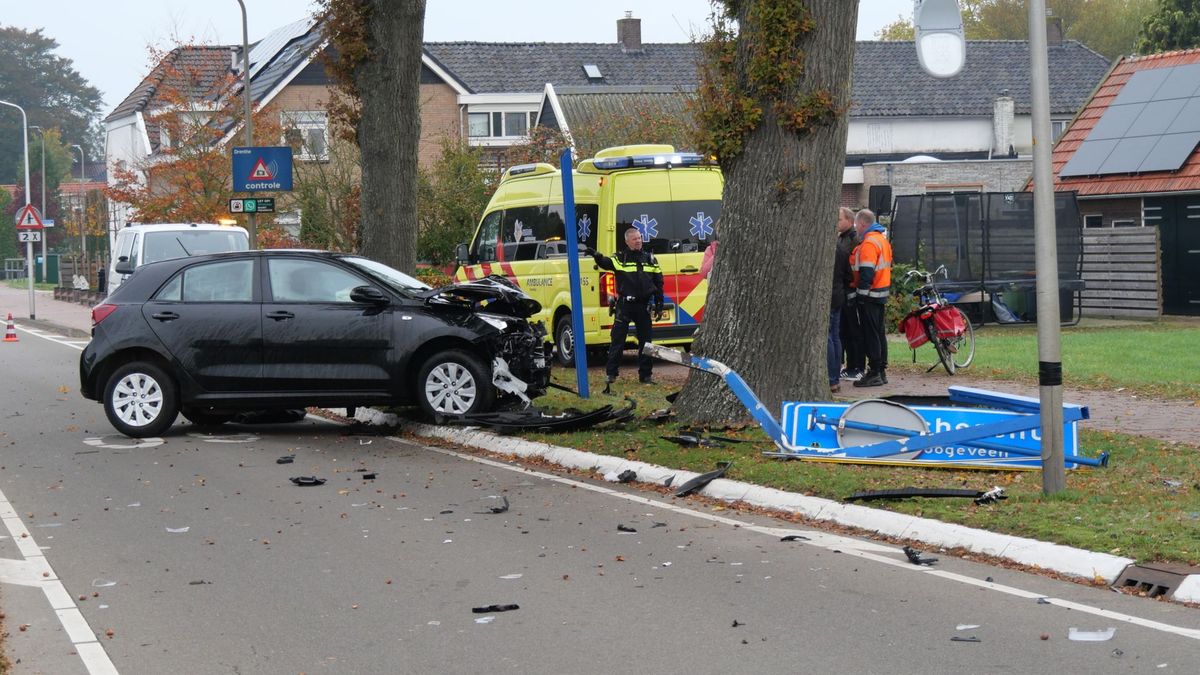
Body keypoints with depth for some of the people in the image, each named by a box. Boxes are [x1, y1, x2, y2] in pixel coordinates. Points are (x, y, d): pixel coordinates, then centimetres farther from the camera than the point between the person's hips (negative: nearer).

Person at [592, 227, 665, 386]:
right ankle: (611, 373, 3)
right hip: (625, 305, -3)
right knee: (617, 339, -3)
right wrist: (597, 257, -41)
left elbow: (659, 282, 13)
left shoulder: (650, 259, 11)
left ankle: (645, 374, 14)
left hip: (643, 305, 3)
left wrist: (659, 304, 8)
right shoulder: (620, 258, 1)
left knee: (645, 340, 7)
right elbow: (606, 263, -19)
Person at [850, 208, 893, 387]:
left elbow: (866, 272, -22)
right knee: (879, 333, 13)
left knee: (871, 334, -6)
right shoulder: (882, 239, 15)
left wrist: (861, 293, -20)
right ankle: (881, 371, 18)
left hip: (869, 296, -10)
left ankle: (874, 373, -6)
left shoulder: (869, 243, -17)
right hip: (882, 293, 10)